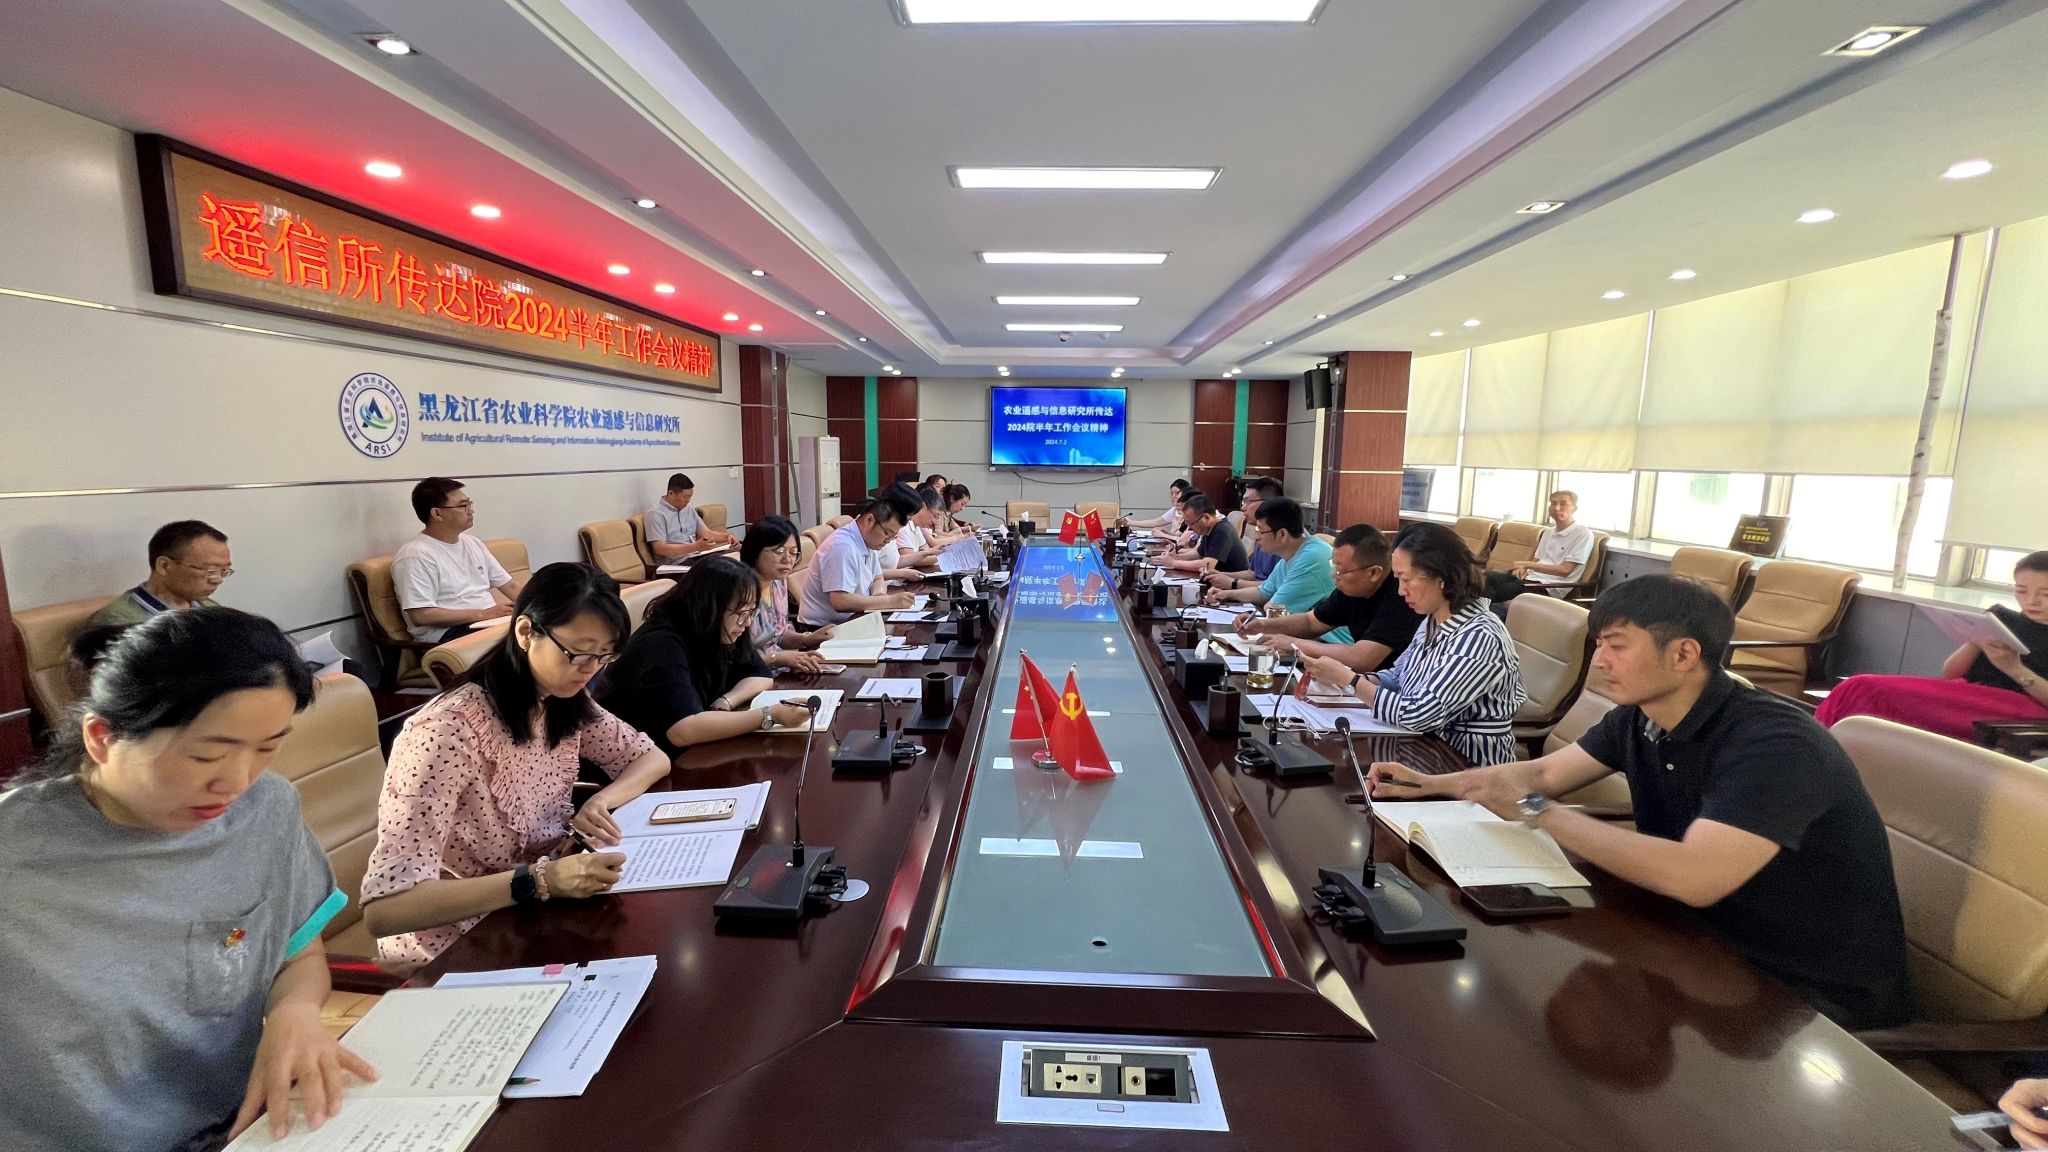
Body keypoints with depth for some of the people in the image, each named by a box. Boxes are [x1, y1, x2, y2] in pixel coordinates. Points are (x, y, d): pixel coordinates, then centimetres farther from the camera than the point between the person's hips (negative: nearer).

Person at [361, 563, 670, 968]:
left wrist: (600, 801, -15)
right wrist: (540, 879, -38)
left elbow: (653, 758, 5)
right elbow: (382, 910, -29)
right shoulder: (448, 731, -26)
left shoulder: (565, 702, -5)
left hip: (536, 915, 6)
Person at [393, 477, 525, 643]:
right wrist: (482, 614, -17)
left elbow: (510, 586, 18)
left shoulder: (473, 544, 18)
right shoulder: (416, 555, -7)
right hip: (449, 633, -8)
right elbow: (420, 615, -15)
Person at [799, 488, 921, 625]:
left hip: (850, 621, 8)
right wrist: (889, 601, -24)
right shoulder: (842, 546, -22)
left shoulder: (868, 541, 4)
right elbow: (840, 601, -28)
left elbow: (877, 579, 17)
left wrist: (879, 594, -6)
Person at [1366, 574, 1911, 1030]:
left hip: (1820, 997, -6)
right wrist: (1431, 784, 0)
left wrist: (1534, 810, -33)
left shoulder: (1772, 743, -28)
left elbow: (1694, 877, -39)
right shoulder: (1639, 718, -4)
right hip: (1717, 945, 7)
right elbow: (1544, 772, 8)